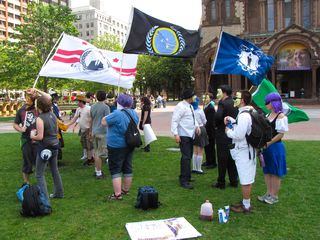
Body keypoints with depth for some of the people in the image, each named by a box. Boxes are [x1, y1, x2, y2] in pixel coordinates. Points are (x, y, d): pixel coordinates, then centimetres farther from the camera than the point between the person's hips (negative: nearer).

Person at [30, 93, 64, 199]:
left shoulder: (40, 118, -20)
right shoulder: (53, 114, 2)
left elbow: (40, 137, -23)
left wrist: (32, 136, -2)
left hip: (45, 148, -8)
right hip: (54, 146, 8)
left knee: (39, 174, 2)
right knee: (55, 170, 21)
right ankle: (59, 192, 32)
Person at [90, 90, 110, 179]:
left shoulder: (92, 107, 9)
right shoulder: (105, 107, -13)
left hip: (94, 132, 7)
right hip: (102, 132, -7)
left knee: (95, 152, 16)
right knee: (99, 153, -3)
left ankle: (97, 171, 25)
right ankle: (98, 173, 2)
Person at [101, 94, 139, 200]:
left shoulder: (117, 114, -22)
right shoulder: (134, 113, 3)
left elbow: (103, 122, -14)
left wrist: (110, 115, 2)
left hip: (117, 146, -7)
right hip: (130, 145, 7)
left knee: (115, 170, 1)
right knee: (127, 168, 15)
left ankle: (117, 194, 1)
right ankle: (126, 190, 29)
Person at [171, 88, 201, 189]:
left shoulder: (190, 106, 15)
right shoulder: (181, 106, -14)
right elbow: (174, 120, -18)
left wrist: (197, 126, 9)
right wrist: (176, 134, -25)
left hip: (191, 135, 10)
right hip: (184, 136, -9)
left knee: (188, 157, 16)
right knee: (186, 157, -11)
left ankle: (185, 176, 30)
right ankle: (184, 181, -6)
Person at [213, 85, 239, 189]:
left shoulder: (223, 103, -16)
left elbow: (218, 116, -28)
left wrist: (216, 125, -10)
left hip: (223, 134, -7)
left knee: (222, 159, 1)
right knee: (232, 159, 15)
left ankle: (221, 183, 9)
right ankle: (234, 181, 22)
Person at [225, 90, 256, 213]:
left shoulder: (244, 115, -22)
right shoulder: (249, 113, 10)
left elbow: (238, 135, -26)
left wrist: (228, 131, -9)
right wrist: (231, 120, 11)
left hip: (243, 151, -10)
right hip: (248, 149, 10)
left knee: (245, 180, 0)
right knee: (247, 179, 19)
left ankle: (246, 206, 11)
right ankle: (245, 202, 32)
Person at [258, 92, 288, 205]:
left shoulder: (281, 116, -14)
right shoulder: (268, 115, 9)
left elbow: (281, 134, -16)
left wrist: (268, 143, -16)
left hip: (276, 147, -8)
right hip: (266, 147, 8)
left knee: (275, 173, 4)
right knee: (267, 171, 15)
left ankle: (274, 196, 17)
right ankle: (268, 193, 27)